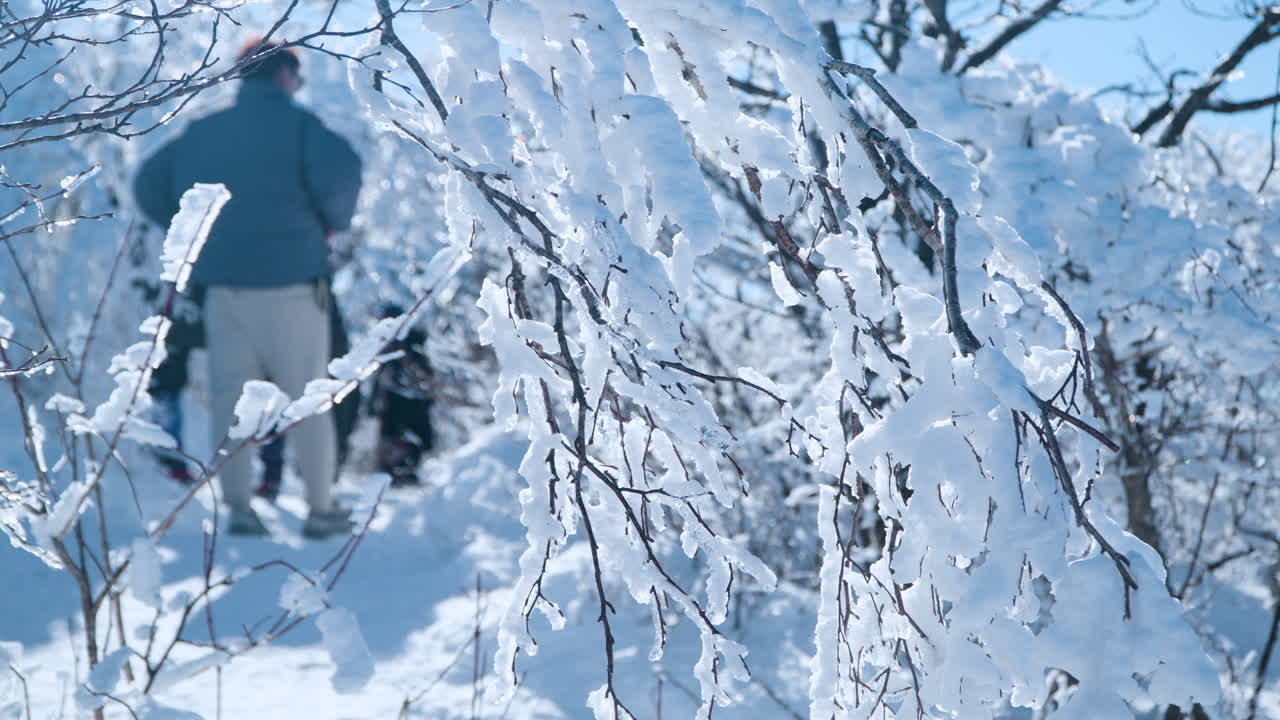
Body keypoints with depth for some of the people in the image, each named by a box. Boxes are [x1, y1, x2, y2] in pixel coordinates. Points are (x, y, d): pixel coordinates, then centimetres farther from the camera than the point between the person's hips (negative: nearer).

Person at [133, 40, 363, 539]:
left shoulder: (203, 132, 11)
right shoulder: (295, 123, -5)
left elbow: (149, 184, 12)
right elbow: (340, 171, -20)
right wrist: (335, 221, -2)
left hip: (223, 284, 4)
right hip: (289, 282, -4)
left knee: (230, 397, 8)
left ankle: (238, 508, 4)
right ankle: (321, 510, 8)